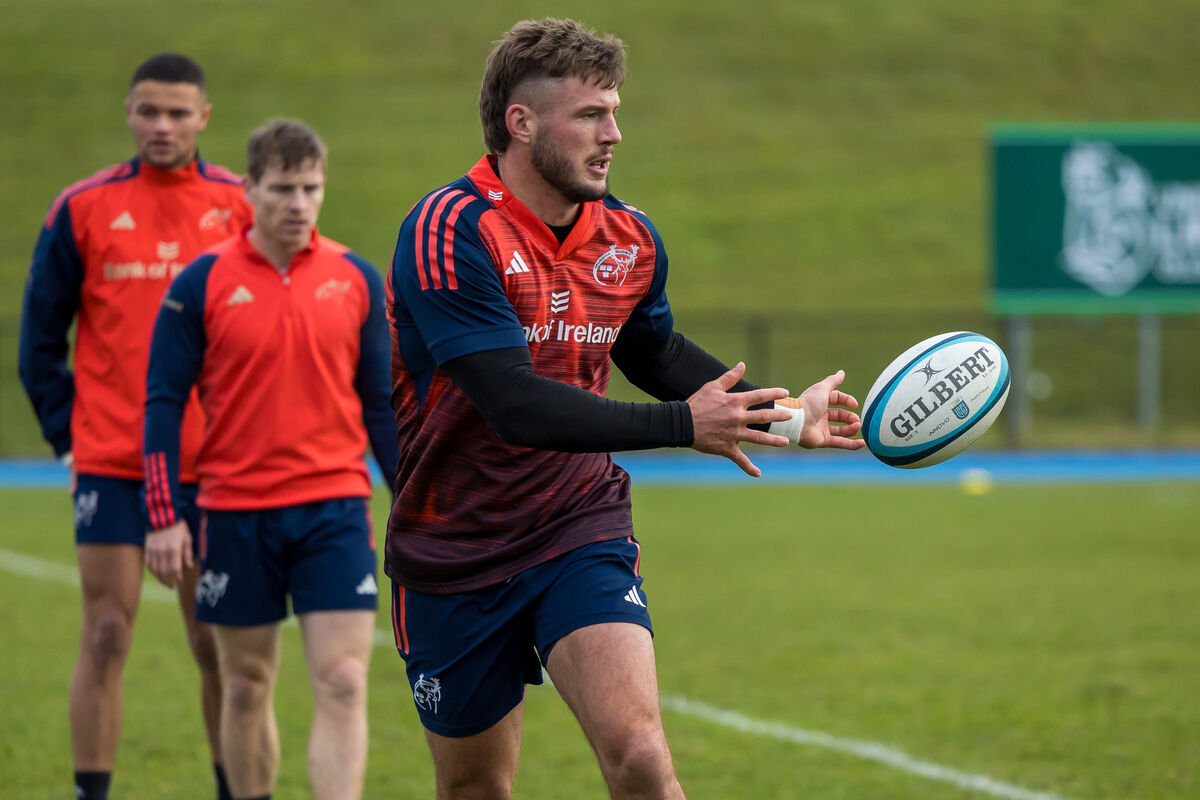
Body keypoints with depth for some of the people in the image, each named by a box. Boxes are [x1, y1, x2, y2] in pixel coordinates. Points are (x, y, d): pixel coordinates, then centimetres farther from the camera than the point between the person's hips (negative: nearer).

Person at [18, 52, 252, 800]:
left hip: (214, 465, 1)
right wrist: (66, 431, 0)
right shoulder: (84, 208, 2)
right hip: (110, 461, 0)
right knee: (106, 635, -2)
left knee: (218, 643, 6)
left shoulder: (242, 206, 3)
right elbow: (41, 333, 7)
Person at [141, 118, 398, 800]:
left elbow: (382, 404, 11)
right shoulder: (203, 283, -2)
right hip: (237, 510, 0)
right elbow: (163, 402, 1)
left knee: (343, 684, -9)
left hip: (336, 509, 1)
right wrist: (164, 517, -5)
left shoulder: (357, 279, 4)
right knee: (247, 686, 9)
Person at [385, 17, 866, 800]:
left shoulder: (629, 240, 1)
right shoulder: (449, 233, -20)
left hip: (583, 536, 3)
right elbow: (514, 404, -29)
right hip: (456, 559, -3)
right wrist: (682, 425, -32)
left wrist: (781, 410, 12)